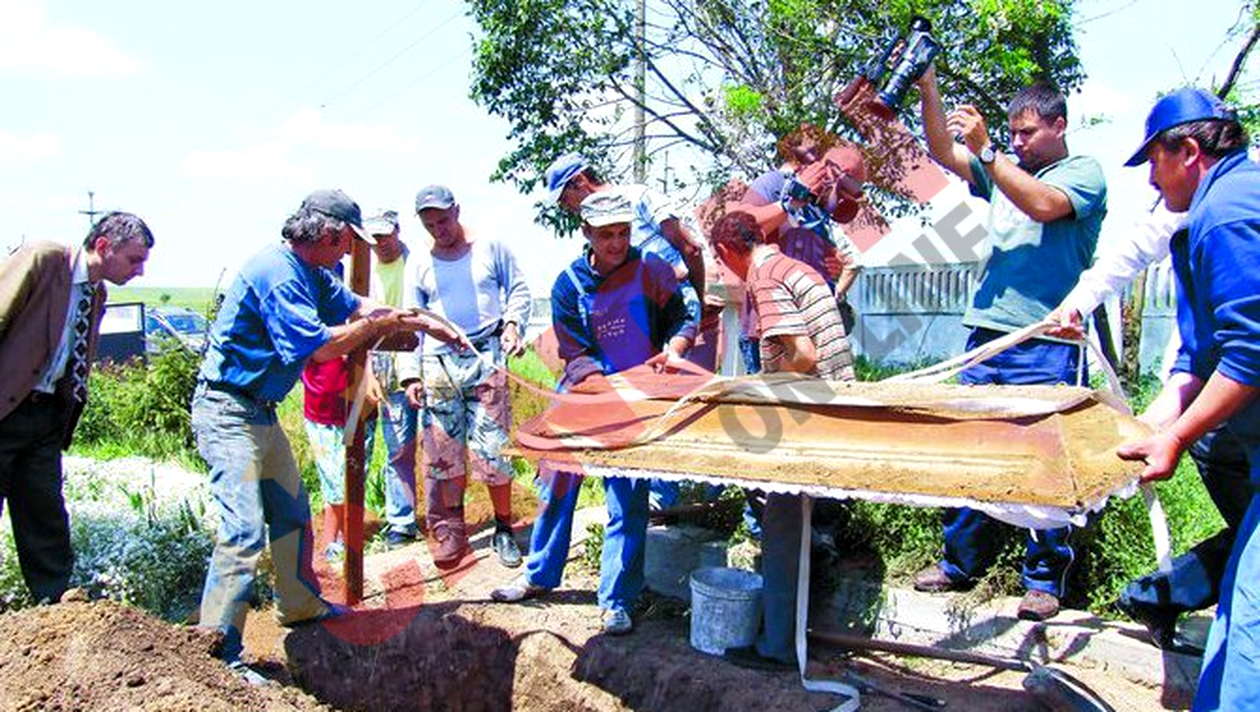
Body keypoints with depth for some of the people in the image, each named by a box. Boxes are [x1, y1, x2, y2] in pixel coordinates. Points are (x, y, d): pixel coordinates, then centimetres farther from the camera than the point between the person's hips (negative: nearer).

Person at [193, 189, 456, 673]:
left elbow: (357, 306, 21)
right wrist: (382, 323, -15)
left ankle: (300, 606, 38)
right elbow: (319, 346, -26)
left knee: (291, 512, 21)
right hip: (228, 411, -11)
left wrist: (424, 322, 16)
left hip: (260, 411, 11)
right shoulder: (277, 272, -21)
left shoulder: (308, 272, 10)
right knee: (244, 530, -15)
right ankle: (218, 653, -10)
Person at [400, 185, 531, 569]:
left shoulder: (490, 247, 8)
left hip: (485, 357, -2)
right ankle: (449, 533, 11)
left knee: (491, 448, -6)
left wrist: (513, 324, -8)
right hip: (437, 363, 2)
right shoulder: (421, 265, 13)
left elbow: (518, 290, 11)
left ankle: (503, 530, 9)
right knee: (442, 452, 1)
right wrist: (412, 373, 7)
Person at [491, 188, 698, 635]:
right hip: (582, 396, 2)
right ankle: (539, 576, 32)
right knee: (556, 487, 12)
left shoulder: (650, 270, -6)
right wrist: (612, 388, -20)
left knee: (627, 501, -2)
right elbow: (576, 355, -6)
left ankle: (616, 601, 10)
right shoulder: (569, 284, -3)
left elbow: (684, 316, 2)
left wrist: (673, 348, -19)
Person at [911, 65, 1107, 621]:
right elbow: (943, 152, 11)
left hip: (1047, 346, -6)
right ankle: (962, 561, 20)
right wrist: (928, 87, 0)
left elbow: (1043, 204, -16)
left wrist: (985, 149, -16)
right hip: (986, 334, 6)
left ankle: (1045, 578, 11)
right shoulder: (1004, 171, 20)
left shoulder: (1084, 172, 3)